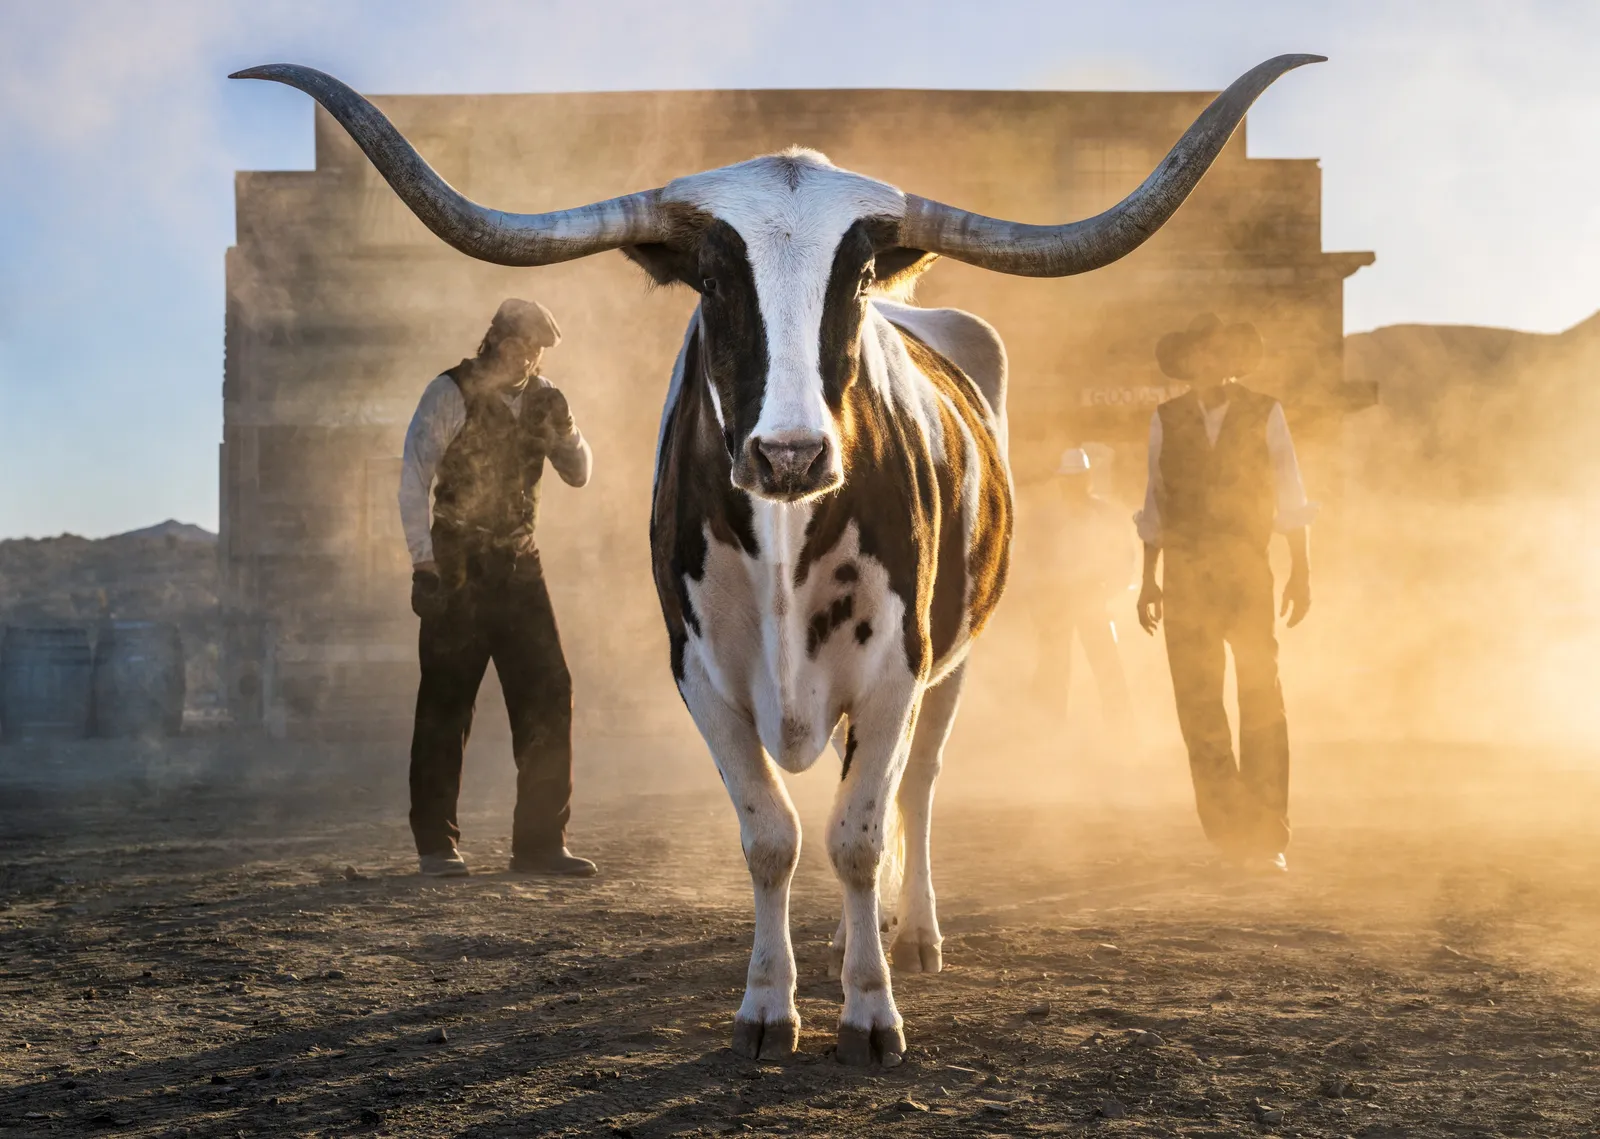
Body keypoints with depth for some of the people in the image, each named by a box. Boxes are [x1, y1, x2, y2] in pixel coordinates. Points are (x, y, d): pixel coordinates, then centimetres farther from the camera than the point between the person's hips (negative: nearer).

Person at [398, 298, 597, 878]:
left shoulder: (540, 397, 9)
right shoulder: (451, 394, -7)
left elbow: (578, 475, 13)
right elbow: (414, 477, -11)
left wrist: (564, 429, -8)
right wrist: (424, 561, -18)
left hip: (518, 568, 5)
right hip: (456, 569, -5)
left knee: (548, 698, 0)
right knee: (446, 704, -2)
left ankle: (539, 842, 8)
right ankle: (436, 845, 7)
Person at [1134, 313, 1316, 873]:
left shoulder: (1264, 415, 4)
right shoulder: (1165, 420, 9)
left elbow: (1290, 500, 4)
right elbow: (1154, 505, 12)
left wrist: (1301, 573, -2)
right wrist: (1148, 580, 8)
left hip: (1247, 569, -2)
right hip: (1184, 572, 2)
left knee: (1261, 699, -7)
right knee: (1197, 704, 1)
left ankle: (1266, 834, -2)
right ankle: (1226, 830, 9)